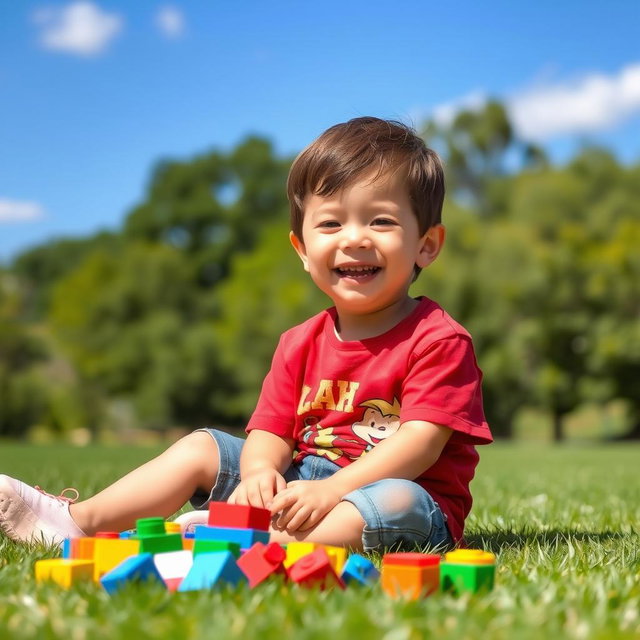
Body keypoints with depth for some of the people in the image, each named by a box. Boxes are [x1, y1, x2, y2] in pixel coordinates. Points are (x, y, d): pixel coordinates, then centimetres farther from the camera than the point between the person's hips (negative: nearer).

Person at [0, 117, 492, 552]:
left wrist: (329, 490, -29)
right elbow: (271, 430, 4)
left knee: (398, 502, -39)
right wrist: (259, 473, -21)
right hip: (300, 483, 6)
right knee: (202, 448, 3)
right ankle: (77, 520, -7)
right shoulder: (300, 344, 9)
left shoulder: (438, 340, -10)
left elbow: (422, 440, -20)